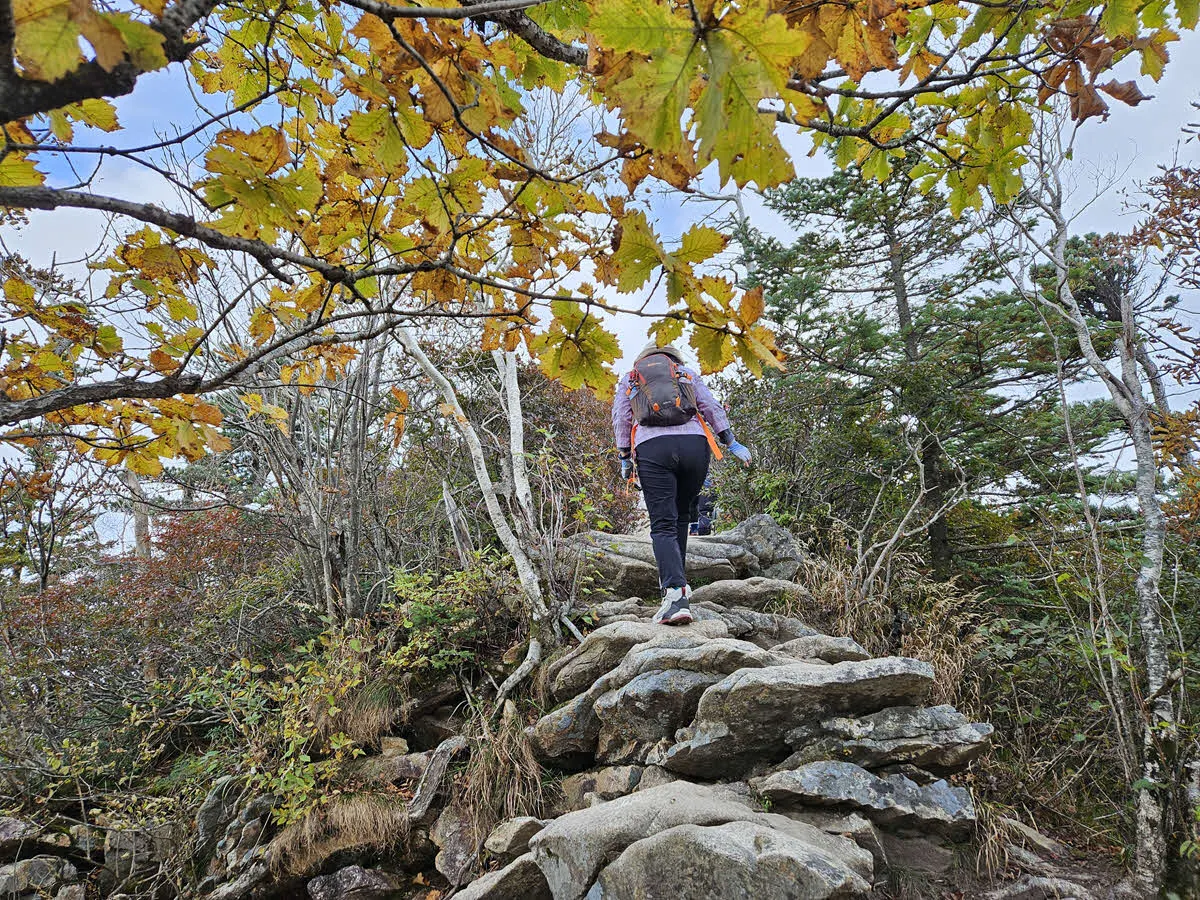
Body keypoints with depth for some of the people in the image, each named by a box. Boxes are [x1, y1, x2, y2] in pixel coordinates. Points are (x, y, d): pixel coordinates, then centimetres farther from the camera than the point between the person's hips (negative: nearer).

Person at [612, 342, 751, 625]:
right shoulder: (687, 374, 27)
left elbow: (621, 419, 16)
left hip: (651, 447, -1)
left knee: (663, 524, -8)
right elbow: (712, 407, 16)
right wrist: (732, 443, 14)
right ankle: (676, 579, 20)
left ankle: (675, 593, -26)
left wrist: (625, 458, 18)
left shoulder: (629, 379, 27)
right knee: (681, 515, 21)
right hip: (694, 444, 2)